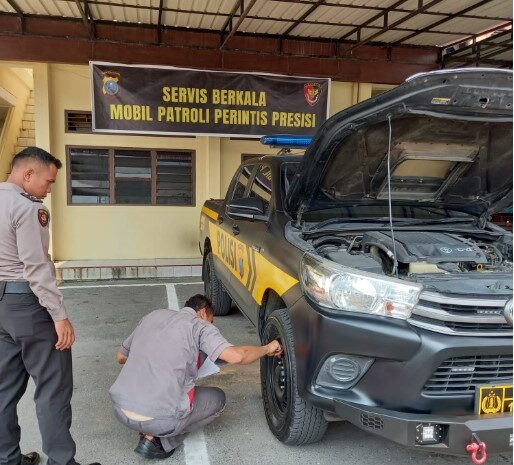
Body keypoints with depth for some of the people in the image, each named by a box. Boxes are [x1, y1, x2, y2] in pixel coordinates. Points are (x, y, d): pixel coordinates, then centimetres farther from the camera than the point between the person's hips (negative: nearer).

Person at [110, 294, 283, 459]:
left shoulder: (153, 316, 16)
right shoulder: (200, 325, 0)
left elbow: (121, 357, 26)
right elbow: (235, 356, -15)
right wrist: (267, 348, 3)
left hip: (120, 411, 6)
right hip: (159, 418, -6)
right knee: (217, 398, 18)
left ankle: (149, 432, 14)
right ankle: (157, 439, 4)